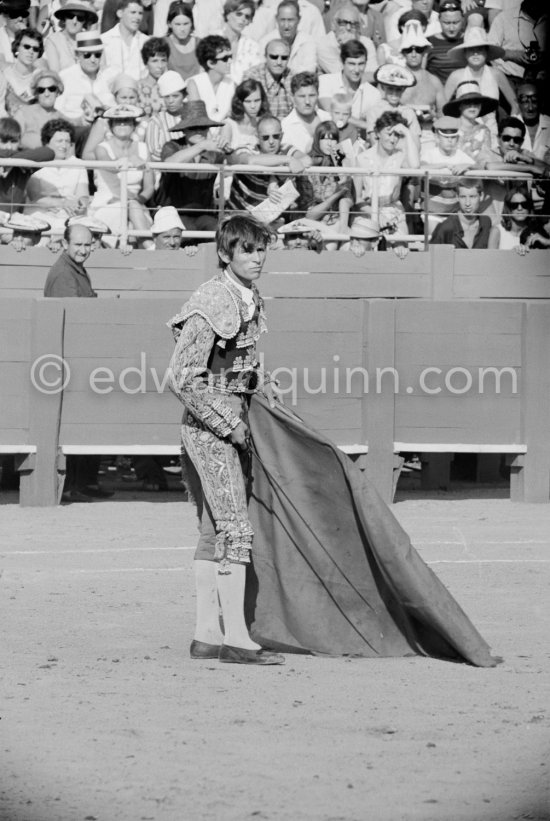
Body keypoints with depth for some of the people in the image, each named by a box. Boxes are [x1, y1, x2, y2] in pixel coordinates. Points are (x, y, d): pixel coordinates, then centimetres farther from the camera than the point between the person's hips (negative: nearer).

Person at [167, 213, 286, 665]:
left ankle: (207, 634, 13)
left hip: (234, 424, 9)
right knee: (234, 529, -12)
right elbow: (183, 379, -21)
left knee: (215, 533, 10)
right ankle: (235, 638, -12)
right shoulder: (212, 305, -17)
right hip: (209, 425, -9)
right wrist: (226, 424, -17)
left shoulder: (252, 301, 11)